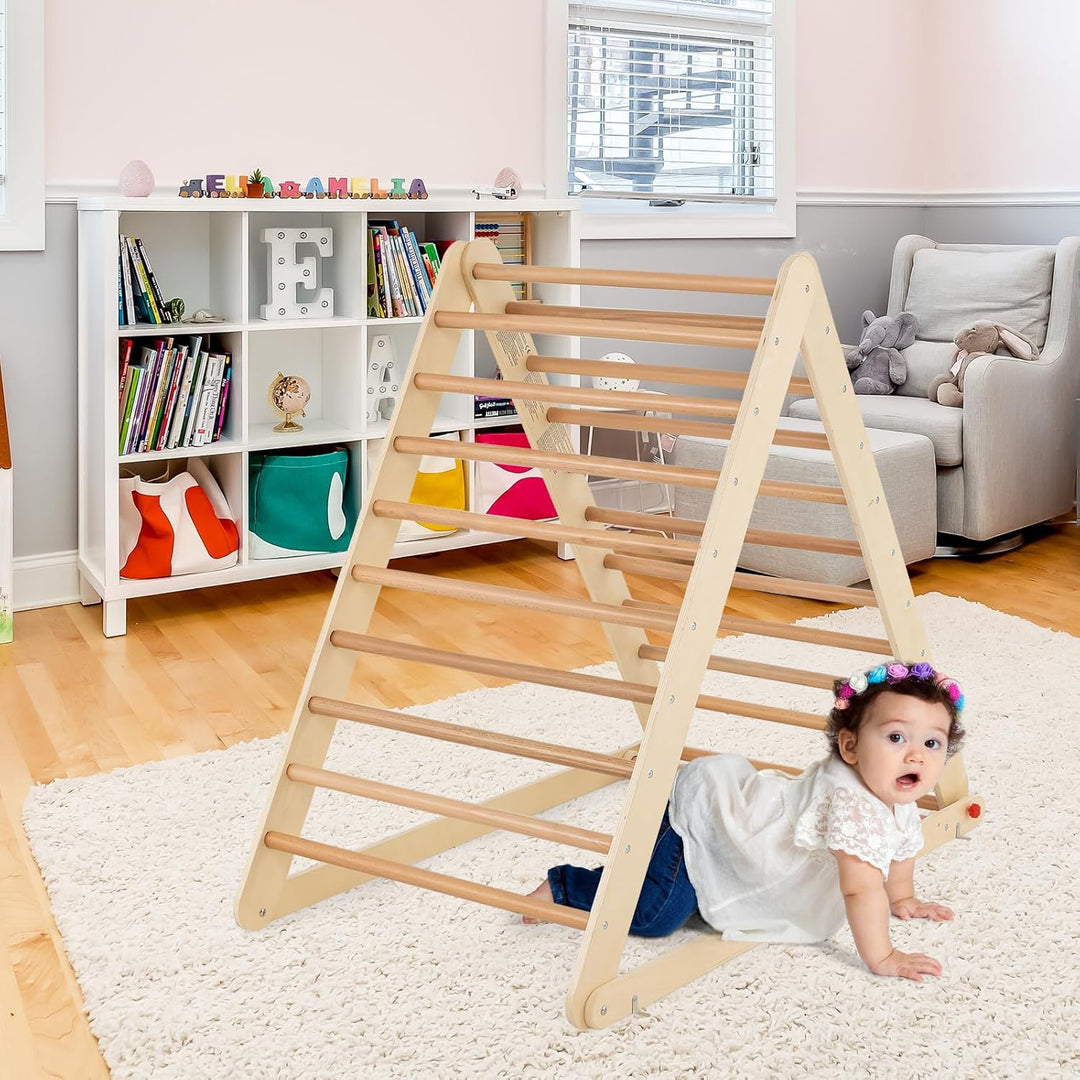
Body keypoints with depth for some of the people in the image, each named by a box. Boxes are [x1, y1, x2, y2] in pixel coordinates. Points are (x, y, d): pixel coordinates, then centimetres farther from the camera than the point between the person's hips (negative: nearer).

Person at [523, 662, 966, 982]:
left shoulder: (899, 799, -4)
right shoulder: (852, 806, -35)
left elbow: (900, 847, 18)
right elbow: (861, 887, -36)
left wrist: (902, 898, 27)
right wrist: (882, 959, -29)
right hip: (701, 805, -9)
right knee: (652, 915, -14)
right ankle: (562, 885, 4)